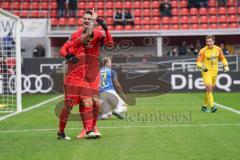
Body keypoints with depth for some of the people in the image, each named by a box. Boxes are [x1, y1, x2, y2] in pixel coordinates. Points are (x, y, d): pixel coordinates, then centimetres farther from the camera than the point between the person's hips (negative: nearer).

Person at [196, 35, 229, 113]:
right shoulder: (203, 51, -9)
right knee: (209, 87, -19)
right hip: (206, 71, -4)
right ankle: (212, 106, -21)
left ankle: (204, 106, 23)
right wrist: (202, 67, -26)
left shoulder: (218, 49, 2)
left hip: (215, 71, 4)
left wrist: (225, 65, 1)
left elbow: (223, 58, 16)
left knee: (211, 89, 10)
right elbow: (198, 62, -7)